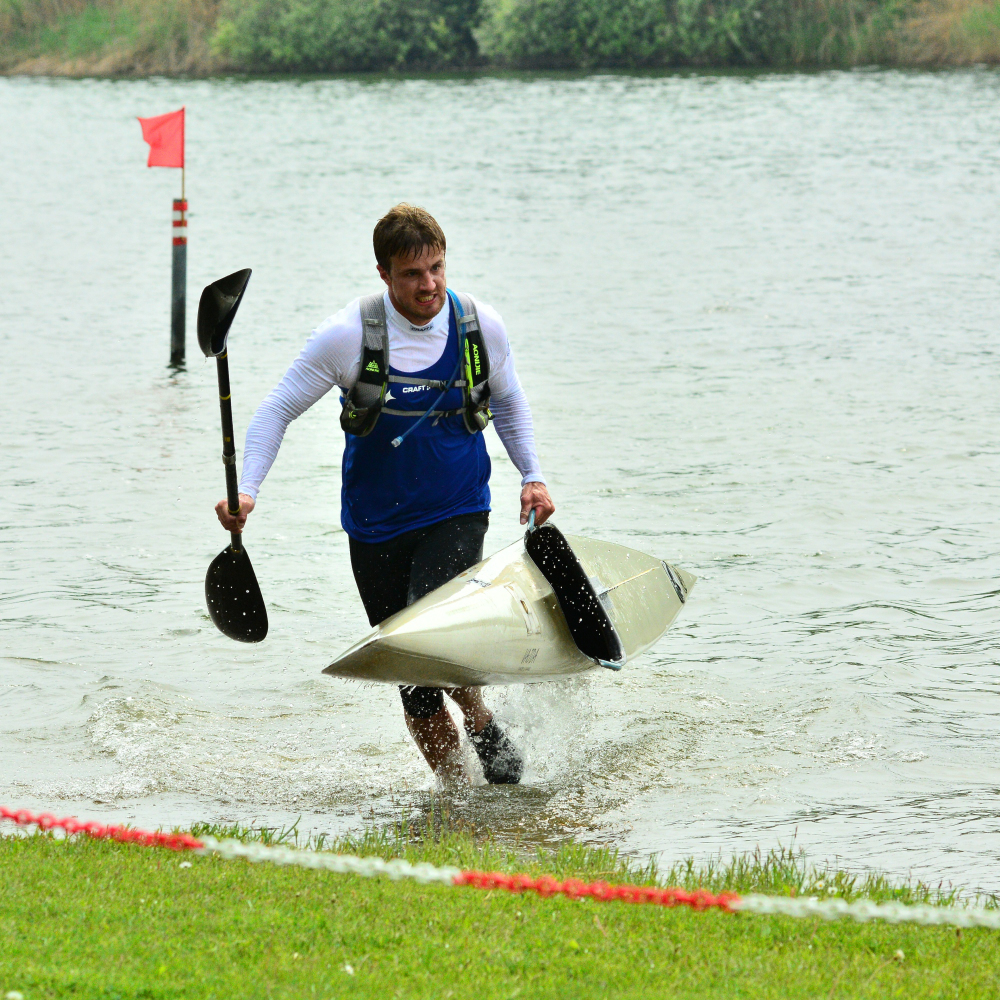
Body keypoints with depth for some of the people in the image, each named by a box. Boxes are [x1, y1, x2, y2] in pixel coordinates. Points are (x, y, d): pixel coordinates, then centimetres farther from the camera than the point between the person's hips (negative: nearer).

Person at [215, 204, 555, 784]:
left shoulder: (481, 327, -6)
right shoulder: (349, 335, -14)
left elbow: (508, 402, 15)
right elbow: (278, 411, -4)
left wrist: (533, 476, 5)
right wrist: (246, 491, -17)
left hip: (456, 514, -1)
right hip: (377, 526, 1)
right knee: (416, 684, 3)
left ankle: (486, 730, 1)